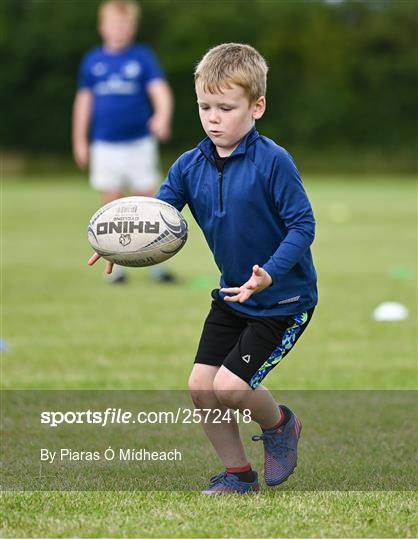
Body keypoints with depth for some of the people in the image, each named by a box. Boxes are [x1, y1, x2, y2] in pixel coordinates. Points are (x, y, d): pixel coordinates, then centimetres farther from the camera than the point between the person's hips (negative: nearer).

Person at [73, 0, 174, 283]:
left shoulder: (143, 56, -3)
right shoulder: (93, 60, 5)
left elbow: (159, 89, -14)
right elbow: (84, 100, 13)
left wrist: (162, 116, -34)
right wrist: (80, 140, 12)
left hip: (139, 142, -2)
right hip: (105, 145, 2)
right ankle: (116, 265, 12)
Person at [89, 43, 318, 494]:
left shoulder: (273, 162, -21)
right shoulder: (190, 166, -3)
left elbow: (302, 225, -20)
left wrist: (270, 274, -34)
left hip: (283, 299, -7)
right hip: (233, 295, 7)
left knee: (231, 385, -14)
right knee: (201, 384, 3)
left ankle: (280, 424, 19)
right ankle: (237, 475, 21)